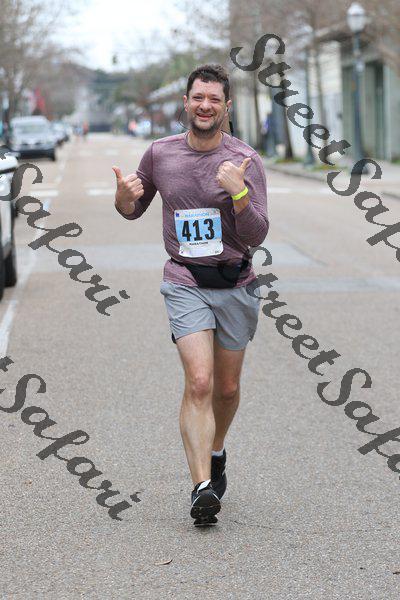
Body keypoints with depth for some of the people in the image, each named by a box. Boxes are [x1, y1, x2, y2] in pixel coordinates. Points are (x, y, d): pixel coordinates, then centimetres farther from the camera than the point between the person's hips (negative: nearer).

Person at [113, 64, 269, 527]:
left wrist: (238, 192, -28)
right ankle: (202, 487, -20)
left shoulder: (245, 160, -6)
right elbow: (134, 210, 16)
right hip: (185, 284, -1)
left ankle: (215, 453, 41)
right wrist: (124, 198, -7)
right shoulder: (159, 154, 1)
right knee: (199, 382, -18)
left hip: (235, 285, 1)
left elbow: (256, 236, -12)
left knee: (227, 388, 12)